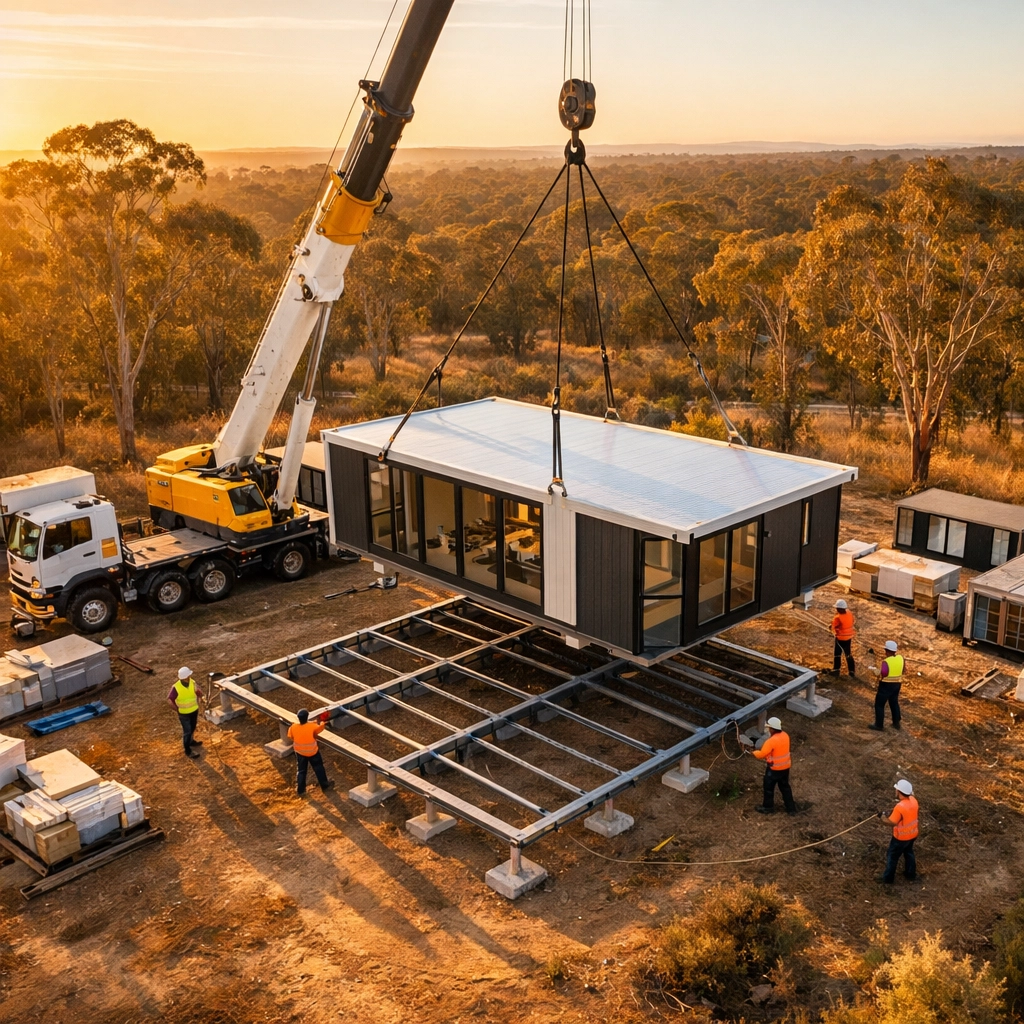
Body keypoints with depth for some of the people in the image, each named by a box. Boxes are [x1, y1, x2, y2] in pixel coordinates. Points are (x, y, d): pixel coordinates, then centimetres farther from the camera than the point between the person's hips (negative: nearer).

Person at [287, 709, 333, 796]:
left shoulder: (293, 727, -19)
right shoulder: (312, 726, -26)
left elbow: (290, 737, -2)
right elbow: (321, 727, -6)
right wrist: (322, 723, 16)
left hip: (300, 752, 2)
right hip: (313, 752, -2)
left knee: (301, 771, 18)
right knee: (318, 769, 19)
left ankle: (300, 790, 22)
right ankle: (325, 785, 33)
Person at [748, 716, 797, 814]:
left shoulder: (771, 741, -29)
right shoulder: (785, 736, -4)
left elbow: (761, 754, -23)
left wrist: (753, 752, -6)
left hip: (774, 769, -7)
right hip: (785, 767, 7)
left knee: (768, 787, 14)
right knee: (785, 787, 21)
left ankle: (767, 807, 29)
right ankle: (791, 808, 28)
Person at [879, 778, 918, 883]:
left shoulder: (900, 807, -36)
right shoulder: (913, 800, -13)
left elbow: (892, 823, -26)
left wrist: (882, 816, -13)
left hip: (901, 837, -7)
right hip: (912, 834, 7)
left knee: (892, 857, 13)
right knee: (909, 853, 29)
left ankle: (888, 878, 27)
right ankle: (911, 875, 45)